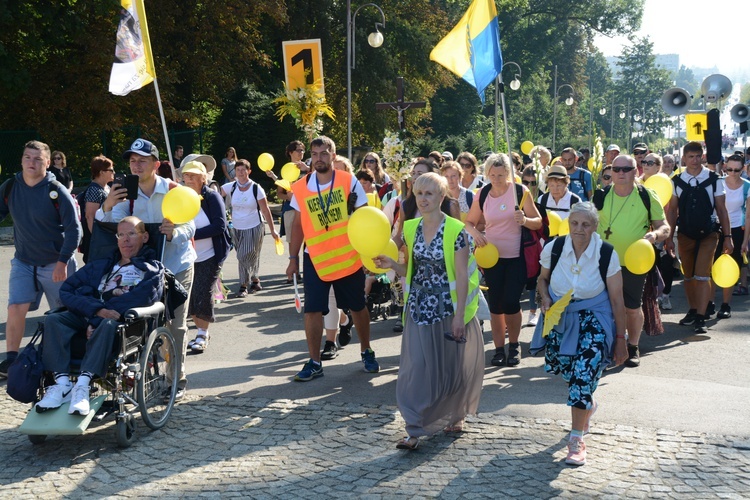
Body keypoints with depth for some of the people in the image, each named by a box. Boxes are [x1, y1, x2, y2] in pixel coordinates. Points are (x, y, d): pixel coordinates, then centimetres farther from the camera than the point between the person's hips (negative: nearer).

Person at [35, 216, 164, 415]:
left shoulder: (152, 269, 14)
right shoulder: (100, 266, 27)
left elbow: (147, 294, -10)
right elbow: (67, 290, 12)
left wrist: (98, 320, -17)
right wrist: (97, 310, -10)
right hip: (89, 317, 5)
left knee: (107, 324, -37)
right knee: (53, 319, -22)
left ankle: (83, 384, -45)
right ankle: (62, 383, -33)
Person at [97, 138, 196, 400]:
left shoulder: (174, 190, -11)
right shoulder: (126, 193, -2)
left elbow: (190, 227, -14)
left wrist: (174, 232, -37)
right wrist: (107, 206, -30)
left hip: (177, 266, -3)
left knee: (175, 325, -1)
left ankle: (177, 378, 8)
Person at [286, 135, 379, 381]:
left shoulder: (349, 181, -7)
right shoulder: (301, 187, -1)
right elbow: (298, 224, 7)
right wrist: (293, 258, 6)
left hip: (348, 256, -1)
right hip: (315, 258, 1)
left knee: (358, 307, 12)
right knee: (312, 310, -2)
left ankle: (367, 352, 30)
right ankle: (314, 362, 9)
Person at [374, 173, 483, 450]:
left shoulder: (455, 230, -11)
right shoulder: (411, 228, 4)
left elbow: (462, 276, -12)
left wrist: (459, 315, -15)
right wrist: (392, 265, -7)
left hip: (447, 305, -4)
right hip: (419, 305, 4)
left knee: (451, 366, 10)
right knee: (417, 366, -2)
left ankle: (455, 416, 33)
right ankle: (415, 430, 1)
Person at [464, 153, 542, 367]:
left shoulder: (520, 191, -8)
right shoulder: (482, 195, -2)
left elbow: (538, 222, -6)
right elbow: (469, 222, 8)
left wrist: (525, 220, -27)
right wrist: (475, 233, -14)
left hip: (517, 256, -2)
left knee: (511, 303, -5)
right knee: (495, 305, 4)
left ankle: (514, 345, 18)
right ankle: (499, 348, 17)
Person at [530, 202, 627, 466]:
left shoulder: (607, 254, -16)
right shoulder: (553, 249, -10)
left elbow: (617, 299, -8)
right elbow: (543, 279, 10)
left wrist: (621, 339, -6)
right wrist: (545, 298, -12)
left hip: (593, 319, -3)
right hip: (560, 317, 3)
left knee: (583, 376, -17)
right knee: (565, 370, 8)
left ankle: (576, 440, -4)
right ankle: (588, 404, 45)